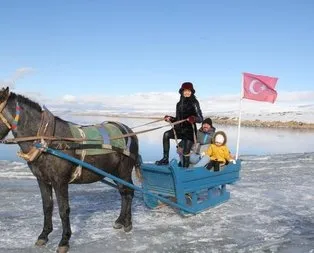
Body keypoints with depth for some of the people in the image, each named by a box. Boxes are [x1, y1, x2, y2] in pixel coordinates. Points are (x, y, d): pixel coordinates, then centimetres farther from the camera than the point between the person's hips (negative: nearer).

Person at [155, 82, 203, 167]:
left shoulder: (194, 103, -5)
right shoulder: (179, 104, 10)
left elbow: (200, 119, -10)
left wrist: (193, 119, -30)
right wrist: (170, 119, 1)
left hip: (189, 131, -5)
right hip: (180, 129, 5)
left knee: (186, 152, -5)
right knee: (166, 134, -20)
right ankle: (165, 158, -16)